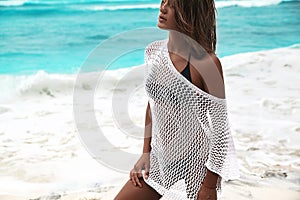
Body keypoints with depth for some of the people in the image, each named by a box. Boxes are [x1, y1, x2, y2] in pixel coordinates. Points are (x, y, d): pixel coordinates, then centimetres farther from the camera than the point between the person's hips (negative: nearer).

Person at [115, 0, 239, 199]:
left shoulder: (206, 62, -18)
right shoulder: (154, 52, 1)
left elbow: (220, 128, -15)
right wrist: (146, 153, 11)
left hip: (193, 168, -6)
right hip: (159, 160, 6)